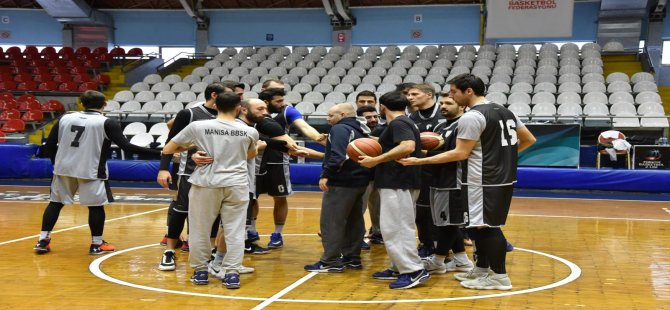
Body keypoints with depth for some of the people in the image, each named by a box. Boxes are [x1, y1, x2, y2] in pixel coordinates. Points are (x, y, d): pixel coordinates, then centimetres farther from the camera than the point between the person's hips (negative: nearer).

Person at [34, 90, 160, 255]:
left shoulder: (65, 118, 5)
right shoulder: (107, 123, -8)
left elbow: (49, 146, 7)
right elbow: (127, 147, -14)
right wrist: (157, 152, -12)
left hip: (63, 168, 5)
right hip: (90, 171, -4)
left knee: (55, 202, 17)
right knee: (96, 206, 8)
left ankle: (43, 241, 20)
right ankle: (97, 245, 13)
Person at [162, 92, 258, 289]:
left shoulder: (197, 127, -2)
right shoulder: (250, 132, 2)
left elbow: (167, 150, 5)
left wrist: (188, 147, 21)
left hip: (206, 184, -1)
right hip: (236, 184, 1)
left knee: (201, 228, 12)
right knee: (234, 230, 6)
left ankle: (200, 271, 21)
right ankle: (232, 273, 5)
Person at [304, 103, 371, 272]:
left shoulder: (340, 129, -13)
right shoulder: (362, 130, 17)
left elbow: (337, 155, -25)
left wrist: (326, 174, -26)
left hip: (341, 182, -10)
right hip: (359, 181, 10)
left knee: (331, 222, -5)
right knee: (354, 221, 14)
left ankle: (331, 261, -3)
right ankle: (352, 257, 20)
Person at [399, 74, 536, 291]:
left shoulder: (472, 117, -15)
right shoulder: (505, 112, 12)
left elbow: (460, 153, -17)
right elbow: (529, 140, 15)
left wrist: (420, 161, -15)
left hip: (483, 182, -9)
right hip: (504, 179, 9)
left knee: (487, 227, -2)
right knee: (479, 225, 18)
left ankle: (499, 277, 4)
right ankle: (481, 269, 26)